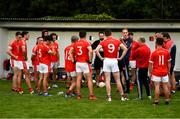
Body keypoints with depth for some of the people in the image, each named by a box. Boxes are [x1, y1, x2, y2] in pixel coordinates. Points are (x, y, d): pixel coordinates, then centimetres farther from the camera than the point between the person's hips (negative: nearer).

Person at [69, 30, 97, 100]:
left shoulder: (76, 43, 7)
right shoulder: (86, 43, -9)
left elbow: (70, 52, 10)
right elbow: (91, 51, -24)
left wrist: (73, 60, 10)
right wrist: (90, 60, -14)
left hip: (78, 63, 5)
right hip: (85, 63, -5)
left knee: (78, 79, 7)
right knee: (89, 79, 2)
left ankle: (78, 95, 11)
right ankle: (91, 95, 1)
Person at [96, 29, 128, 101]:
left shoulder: (103, 42, -1)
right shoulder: (117, 41, 2)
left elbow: (97, 50, -14)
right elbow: (125, 49, -3)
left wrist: (101, 58, -4)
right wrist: (121, 58, 2)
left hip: (106, 61, -1)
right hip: (114, 61, 1)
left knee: (107, 80, 4)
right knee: (117, 80, 9)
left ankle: (109, 97, 2)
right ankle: (122, 96, 12)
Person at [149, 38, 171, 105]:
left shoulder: (154, 53, -9)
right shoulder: (166, 52, -1)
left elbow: (150, 64, -6)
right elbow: (169, 63, 7)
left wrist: (150, 72, 3)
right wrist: (168, 71, 17)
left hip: (156, 72, -3)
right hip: (164, 72, 3)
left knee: (157, 86, 0)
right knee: (165, 86, 9)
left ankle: (156, 101, 3)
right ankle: (167, 100, 15)